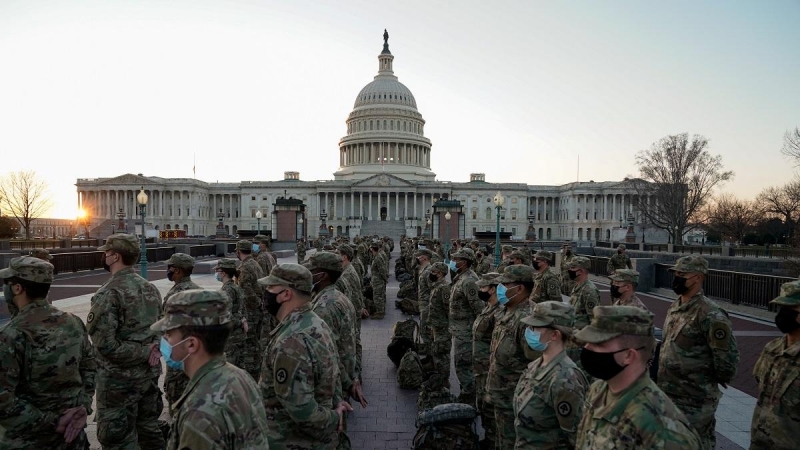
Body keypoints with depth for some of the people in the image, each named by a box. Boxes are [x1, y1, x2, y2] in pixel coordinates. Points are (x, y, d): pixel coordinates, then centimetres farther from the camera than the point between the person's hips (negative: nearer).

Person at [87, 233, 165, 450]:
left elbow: (105, 343, -22)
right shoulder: (151, 288, 7)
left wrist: (144, 352, -15)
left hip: (119, 378, -7)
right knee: (149, 428, 20)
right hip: (150, 373, 7)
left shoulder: (109, 293, -17)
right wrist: (151, 350, 1)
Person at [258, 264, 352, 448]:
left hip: (294, 442, -8)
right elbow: (334, 373, 9)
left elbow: (301, 409, -31)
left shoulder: (290, 343, -29)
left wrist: (333, 420, -15)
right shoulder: (318, 323, 2)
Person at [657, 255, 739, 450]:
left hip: (694, 399, -8)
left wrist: (714, 383, -5)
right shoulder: (674, 307, 8)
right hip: (667, 394, 8)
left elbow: (728, 356, -19)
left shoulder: (710, 315, -20)